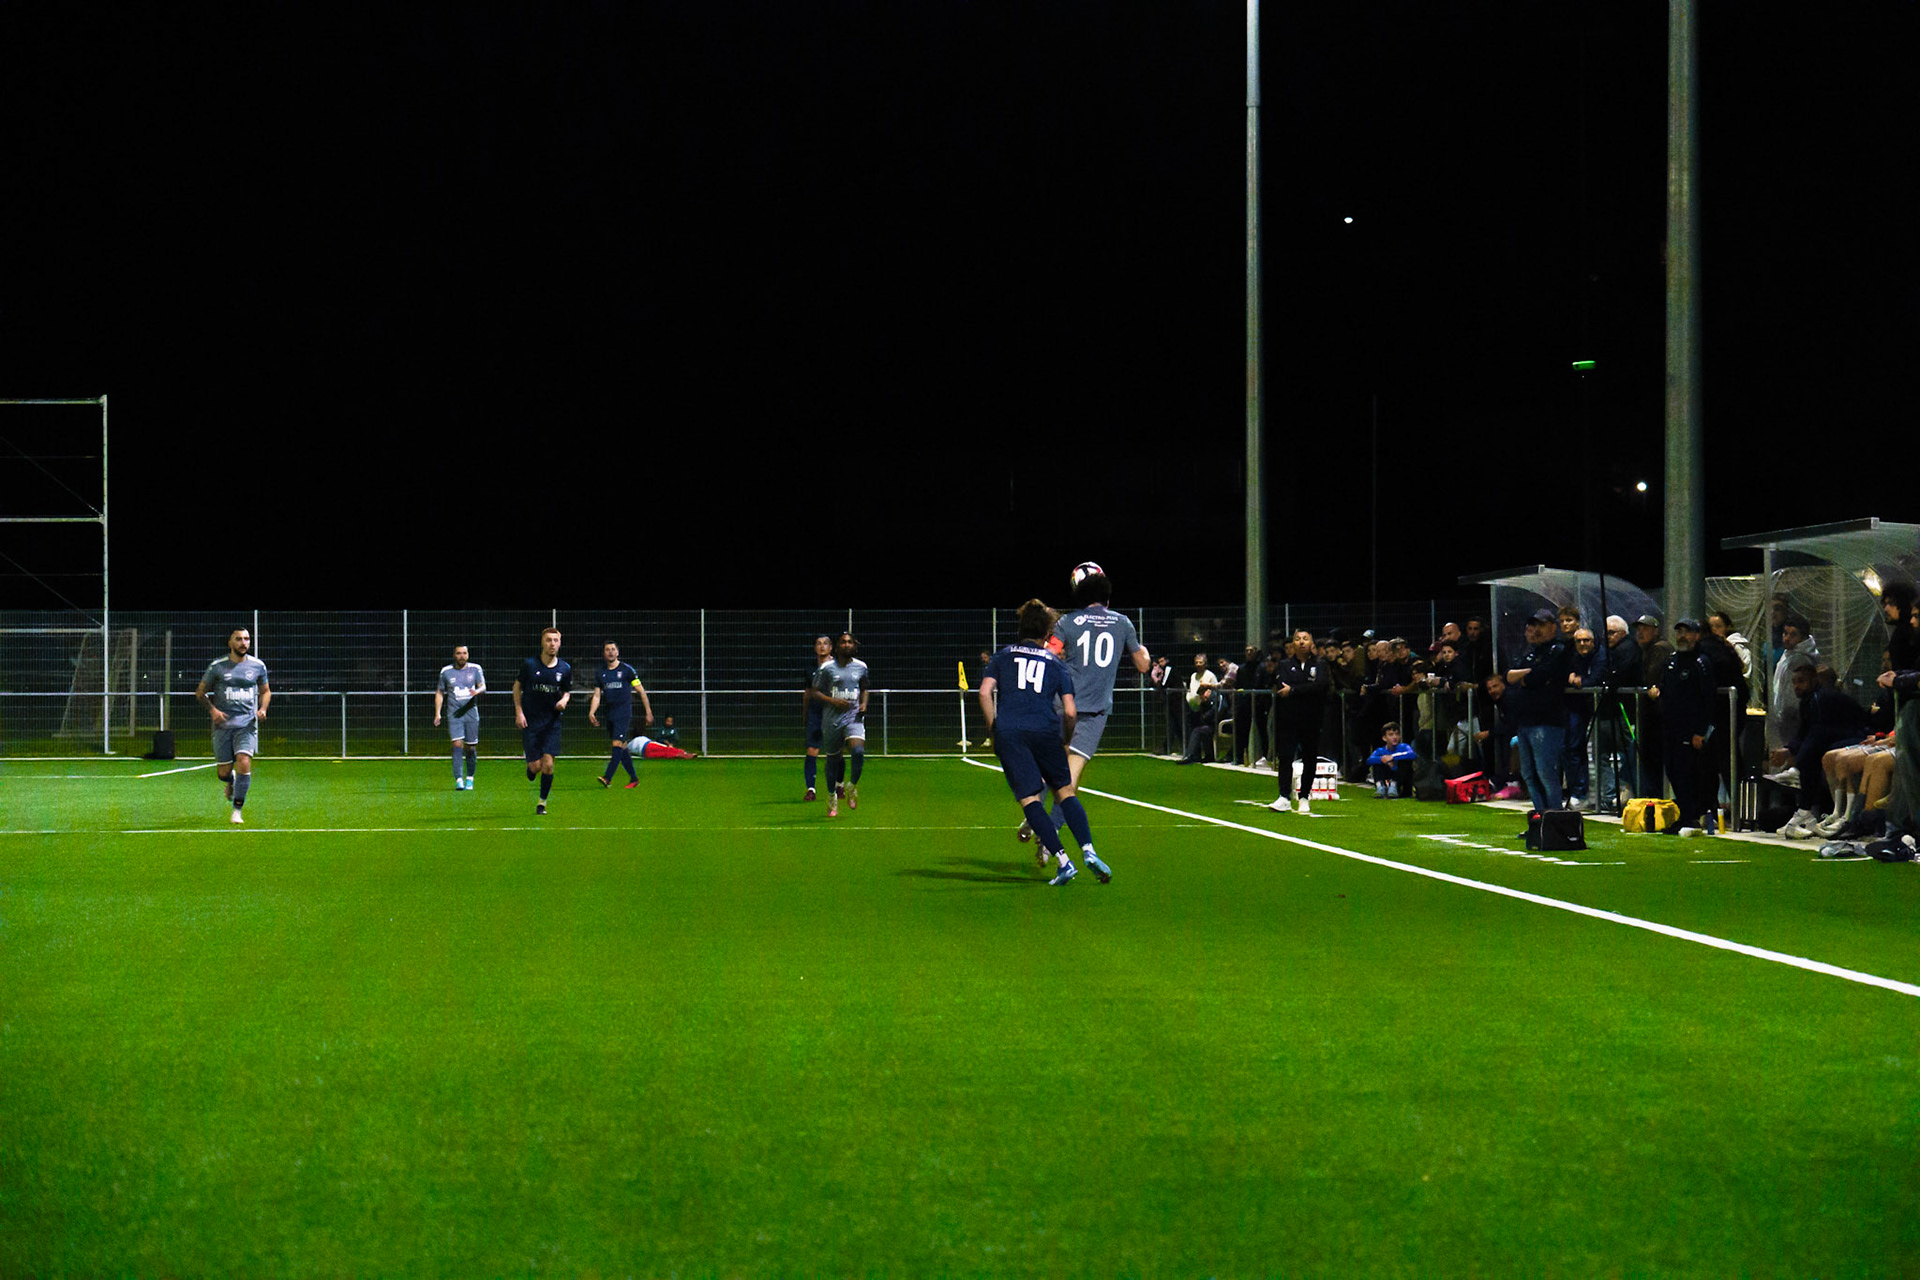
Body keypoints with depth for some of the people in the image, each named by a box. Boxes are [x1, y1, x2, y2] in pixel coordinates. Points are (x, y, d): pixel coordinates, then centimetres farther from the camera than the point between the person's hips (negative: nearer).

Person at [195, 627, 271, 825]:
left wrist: (262, 709, 0)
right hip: (223, 725, 0)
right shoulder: (217, 666, -1)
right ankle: (230, 782, 41)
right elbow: (200, 692, 7)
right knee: (224, 772, 1)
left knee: (244, 763, -19)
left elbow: (265, 691, 19)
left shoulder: (258, 666, 5)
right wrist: (212, 710, -10)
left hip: (247, 724, 0)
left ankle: (237, 810, -8)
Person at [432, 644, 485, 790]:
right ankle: (459, 780, -19)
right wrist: (437, 713, 4)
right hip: (454, 714, -1)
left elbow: (483, 687, -2)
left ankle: (469, 779, 21)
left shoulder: (475, 669, 5)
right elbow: (439, 693, 12)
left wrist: (477, 691, -26)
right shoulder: (446, 671, 4)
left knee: (471, 748, 4)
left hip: (471, 712, 1)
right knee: (457, 745, -15)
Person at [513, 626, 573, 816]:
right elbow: (517, 686, 7)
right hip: (530, 722, -1)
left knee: (548, 764, -9)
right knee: (535, 766, -6)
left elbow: (567, 691, 15)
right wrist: (519, 712, -1)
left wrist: (564, 700, -9)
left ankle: (542, 802, 8)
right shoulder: (530, 665, -6)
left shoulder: (565, 668, 1)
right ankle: (530, 771, 33)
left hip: (552, 722, 1)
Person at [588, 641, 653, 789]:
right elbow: (597, 695, 11)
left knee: (617, 744, -17)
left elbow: (641, 691, 2)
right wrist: (591, 712, -6)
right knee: (622, 748, 8)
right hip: (610, 714, 5)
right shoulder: (600, 673, 11)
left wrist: (648, 712, 0)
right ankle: (634, 778, 17)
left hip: (624, 711, -5)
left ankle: (608, 778, -26)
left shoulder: (626, 670, -1)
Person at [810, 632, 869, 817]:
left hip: (854, 717, 1)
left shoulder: (861, 667, 7)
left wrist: (864, 704, 4)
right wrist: (833, 701, -14)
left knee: (858, 751, -22)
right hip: (832, 718, -1)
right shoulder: (827, 668, -3)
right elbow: (815, 692, 0)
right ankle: (832, 797, 26)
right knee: (834, 757, 6)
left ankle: (852, 786, 2)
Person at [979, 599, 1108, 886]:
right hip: (1045, 730, 1)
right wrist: (1066, 741, 24)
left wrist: (994, 728, 10)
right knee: (1065, 791, 11)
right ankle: (1088, 851, -5)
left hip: (1008, 733, -1)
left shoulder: (1003, 656, 17)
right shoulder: (1056, 665, 16)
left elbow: (985, 692, 1)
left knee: (1029, 798, -3)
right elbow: (1070, 712, 8)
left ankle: (1064, 861, -13)